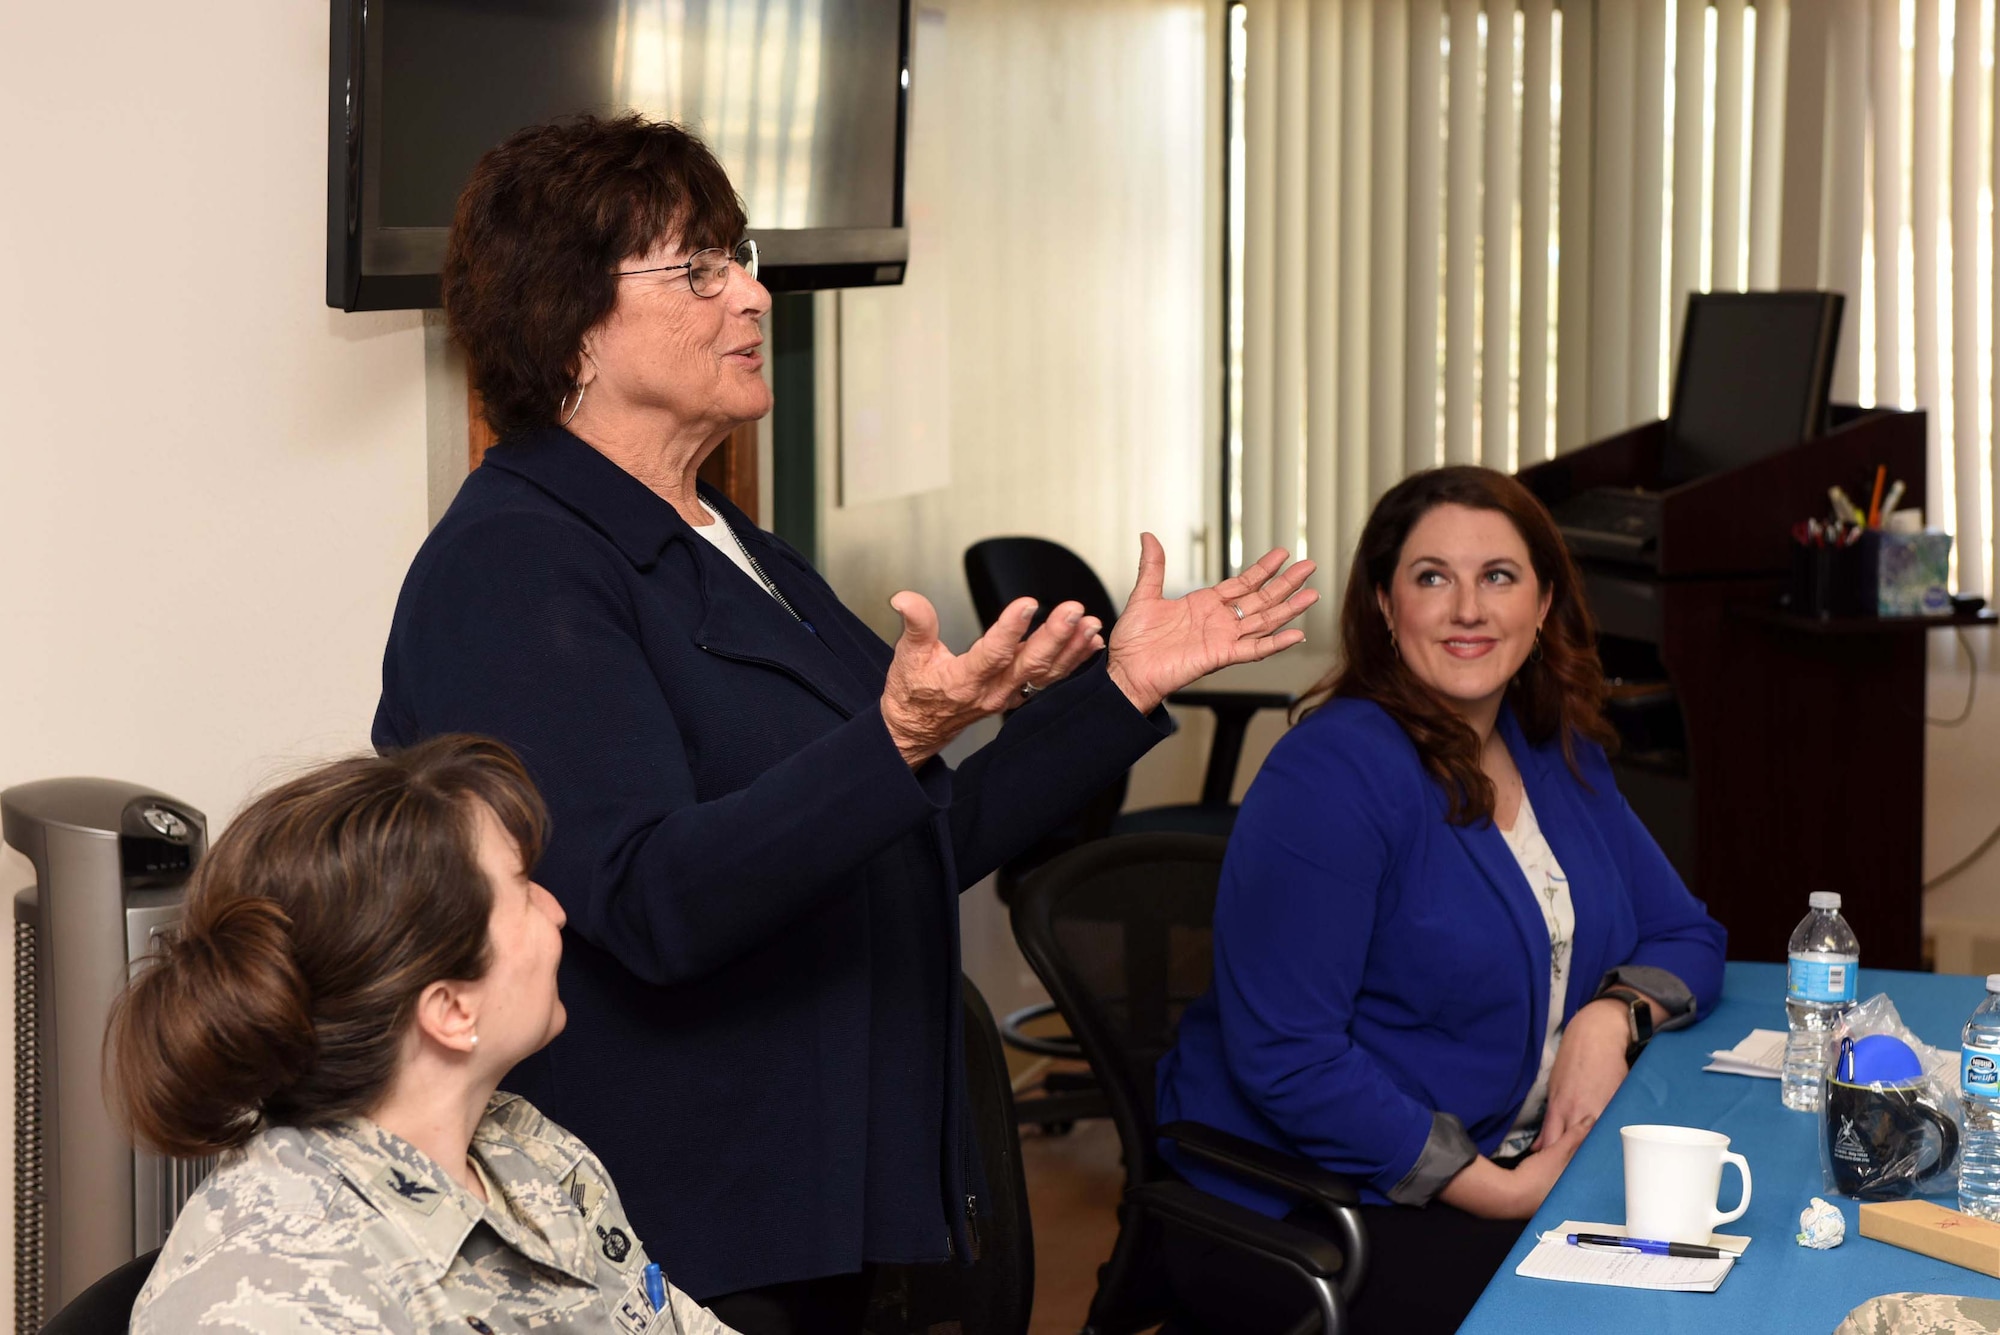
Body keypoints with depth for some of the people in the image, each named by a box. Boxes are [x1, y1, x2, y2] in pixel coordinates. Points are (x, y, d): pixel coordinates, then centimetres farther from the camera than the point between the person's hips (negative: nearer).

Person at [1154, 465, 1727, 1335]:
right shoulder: (1333, 773, -17)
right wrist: (1491, 1191, -22)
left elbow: (1686, 938, 16)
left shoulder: (1558, 753, 8)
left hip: (1518, 1158, 8)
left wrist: (1615, 1016, -7)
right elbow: (1284, 1059, -22)